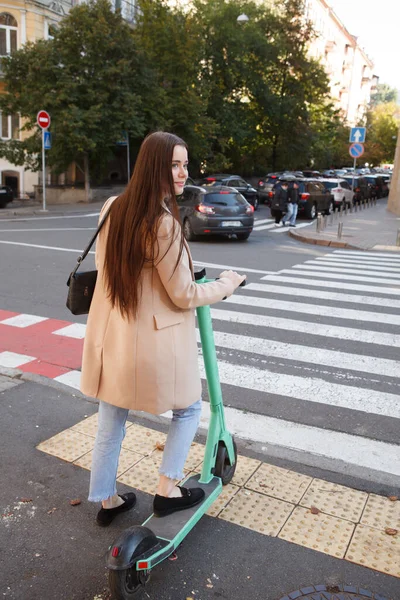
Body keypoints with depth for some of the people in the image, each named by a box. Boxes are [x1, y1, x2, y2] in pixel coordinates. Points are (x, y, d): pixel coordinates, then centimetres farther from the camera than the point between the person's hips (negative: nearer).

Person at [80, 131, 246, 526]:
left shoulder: (113, 208, 2)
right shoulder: (164, 223, -22)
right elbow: (184, 296, -16)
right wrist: (226, 284, 1)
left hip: (110, 335, 7)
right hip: (153, 341, -7)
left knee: (110, 424, 20)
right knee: (188, 408, 20)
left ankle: (106, 501, 38)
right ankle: (167, 491, 27)